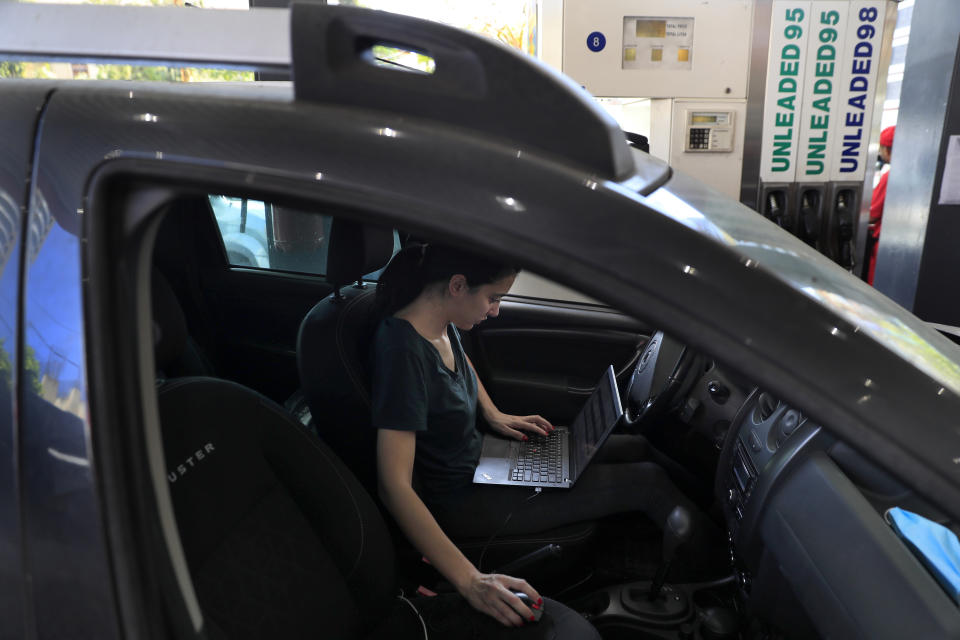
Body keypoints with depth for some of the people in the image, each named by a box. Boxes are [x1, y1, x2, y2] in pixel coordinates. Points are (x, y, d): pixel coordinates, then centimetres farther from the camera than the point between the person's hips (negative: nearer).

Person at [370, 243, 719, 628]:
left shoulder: (441, 323, -4)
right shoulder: (403, 350, -32)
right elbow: (394, 487, -35)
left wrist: (494, 415, 10)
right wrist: (470, 580, -39)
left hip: (479, 457, 9)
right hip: (461, 503, -9)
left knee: (637, 448, 8)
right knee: (649, 483, -8)